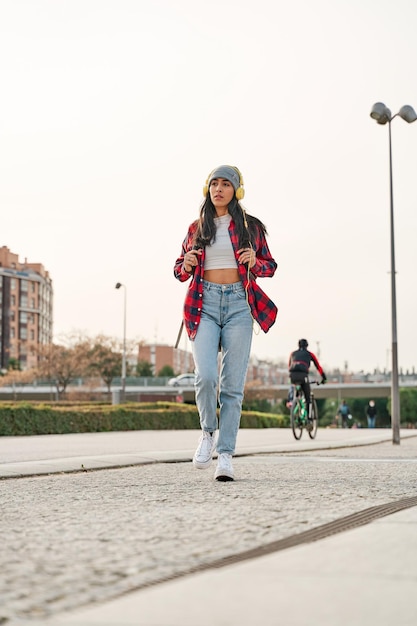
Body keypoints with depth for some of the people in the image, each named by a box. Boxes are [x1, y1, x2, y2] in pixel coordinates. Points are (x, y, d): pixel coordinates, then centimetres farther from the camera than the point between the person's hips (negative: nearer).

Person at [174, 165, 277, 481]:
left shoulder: (250, 227, 9)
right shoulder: (197, 228, 13)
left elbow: (270, 265, 14)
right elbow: (179, 268, 20)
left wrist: (254, 262, -8)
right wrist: (186, 266, -4)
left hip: (238, 304, -1)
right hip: (205, 304, 1)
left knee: (232, 384, -5)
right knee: (206, 377, -17)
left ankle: (226, 455, -3)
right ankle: (208, 432, 9)